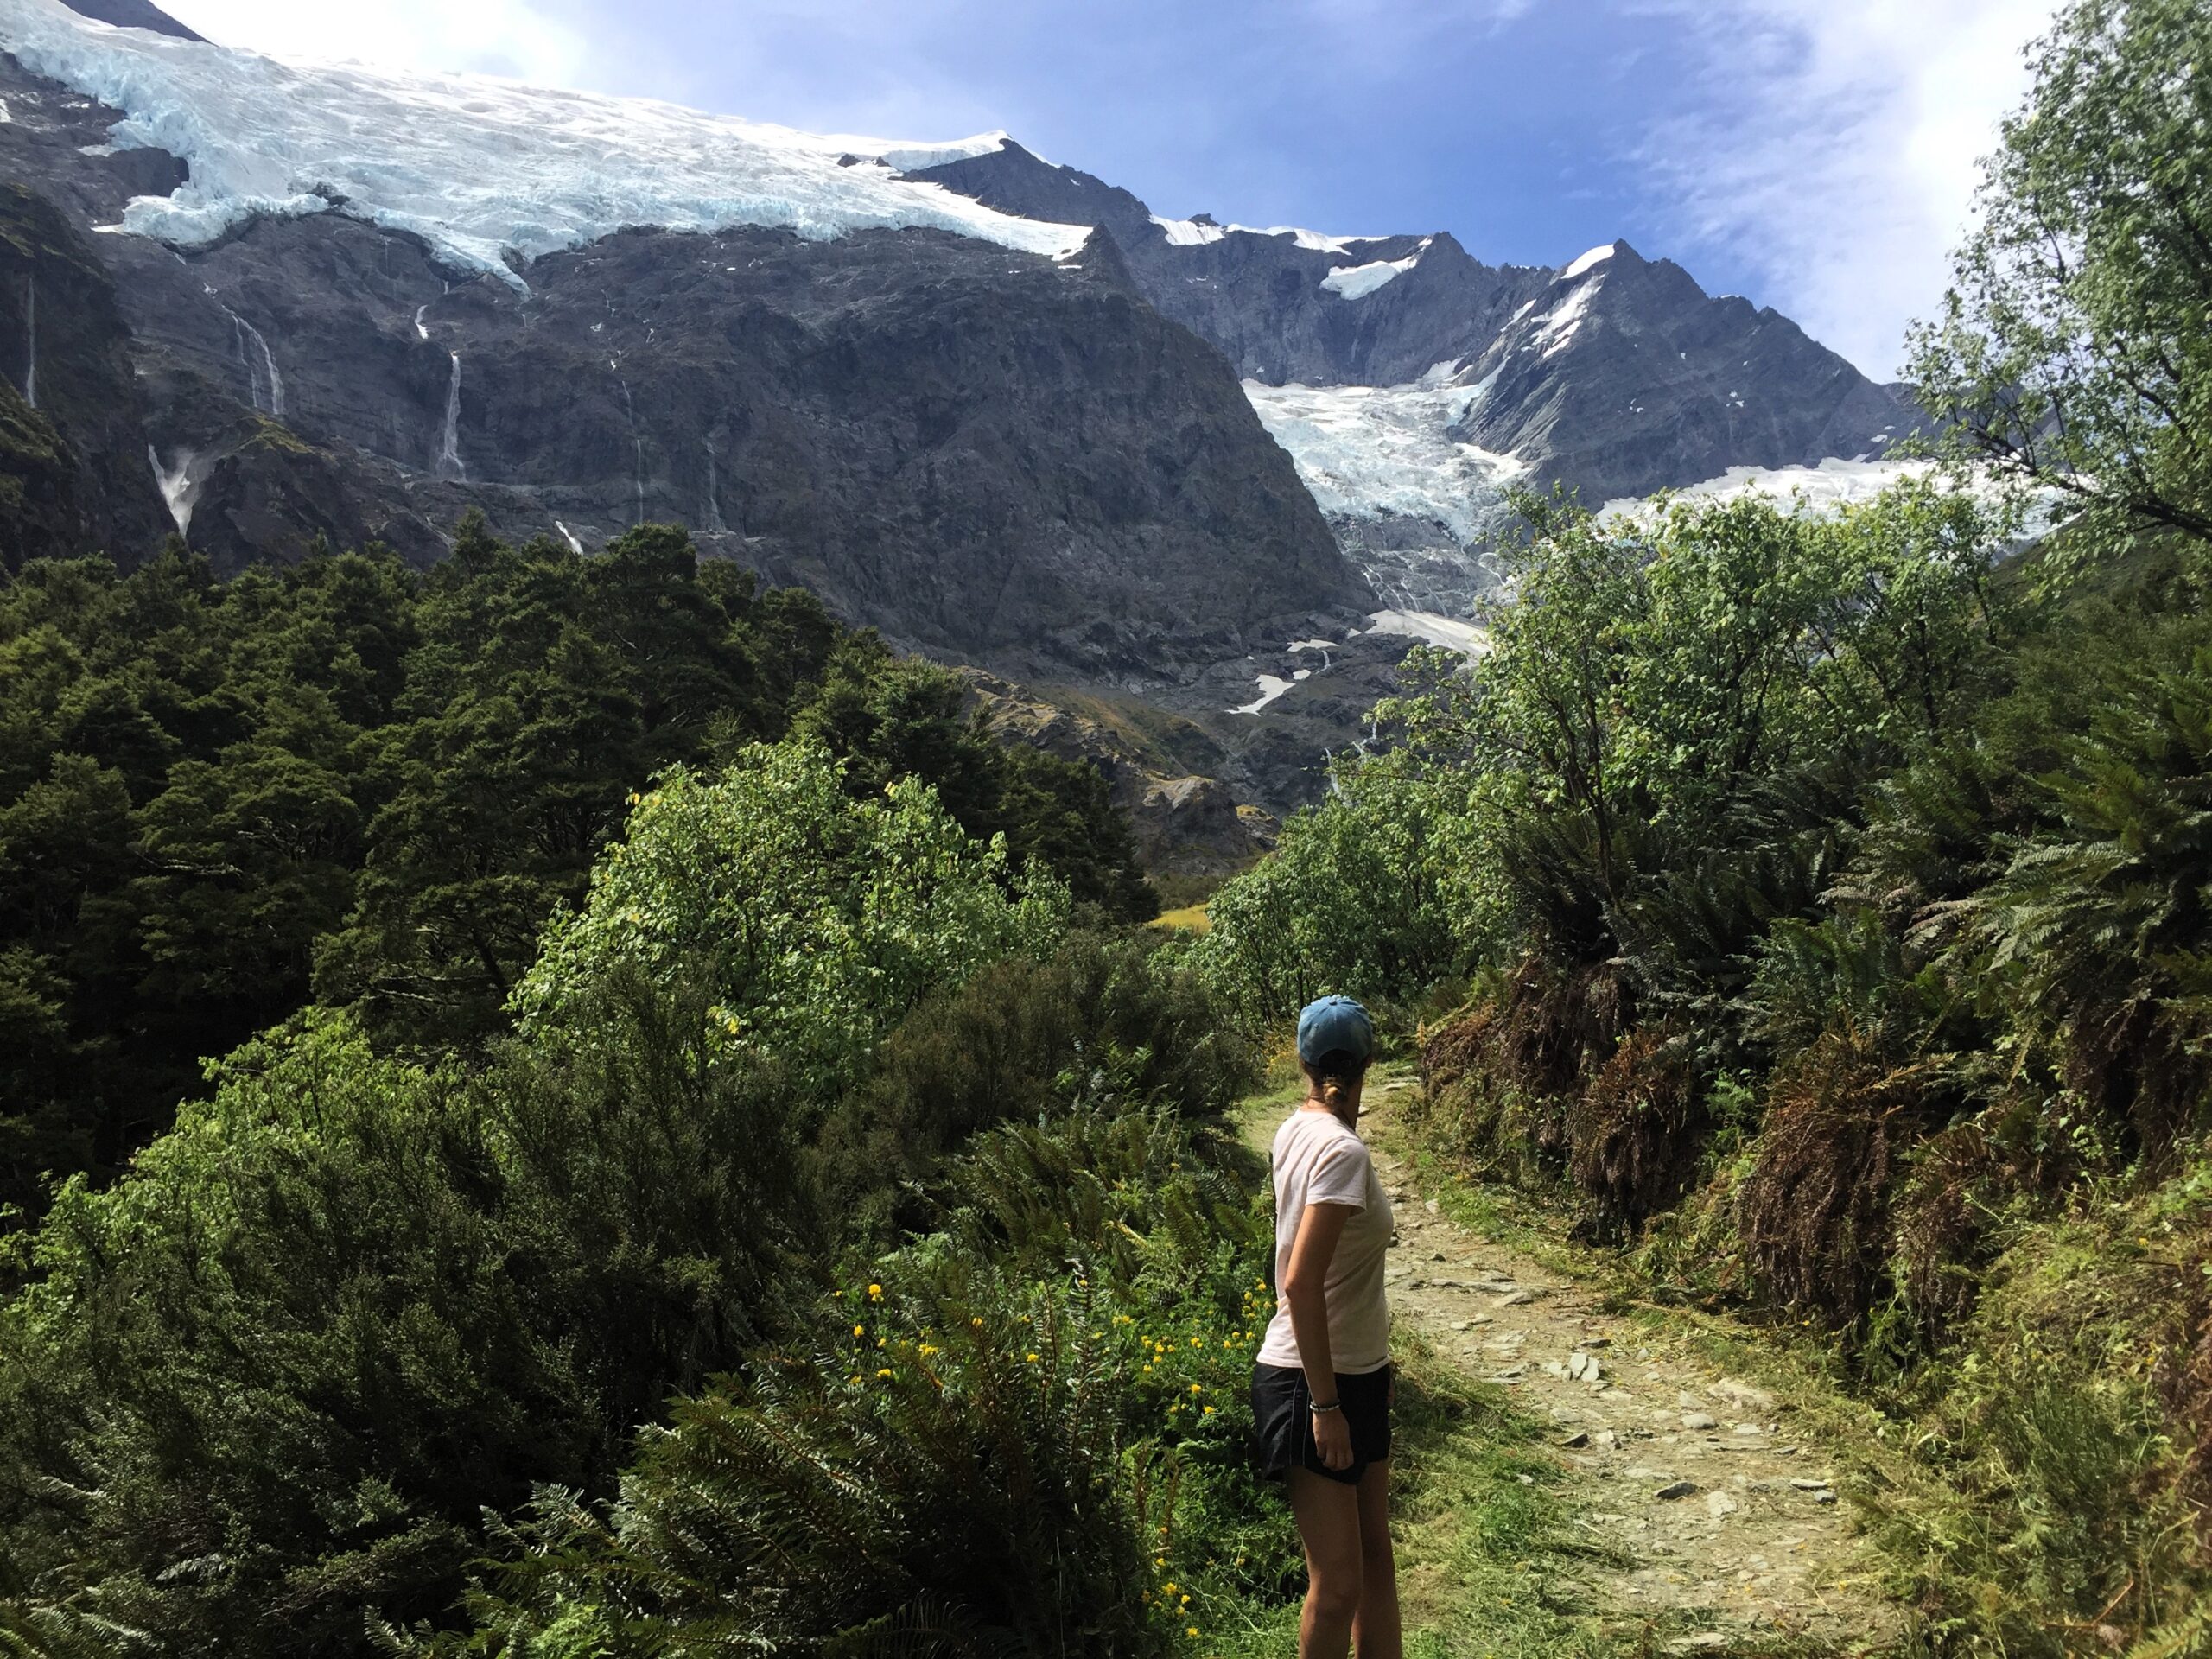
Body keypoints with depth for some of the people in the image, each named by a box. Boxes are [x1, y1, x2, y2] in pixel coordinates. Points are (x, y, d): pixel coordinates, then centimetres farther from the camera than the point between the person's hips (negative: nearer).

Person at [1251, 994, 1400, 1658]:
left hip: (1350, 1374, 9)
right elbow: (1301, 1285, -27)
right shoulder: (1341, 1150, -23)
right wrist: (1326, 1405, -21)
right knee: (1339, 1584, 3)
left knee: (1376, 1557, 16)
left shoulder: (1298, 1129, 3)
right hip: (1317, 1384, -9)